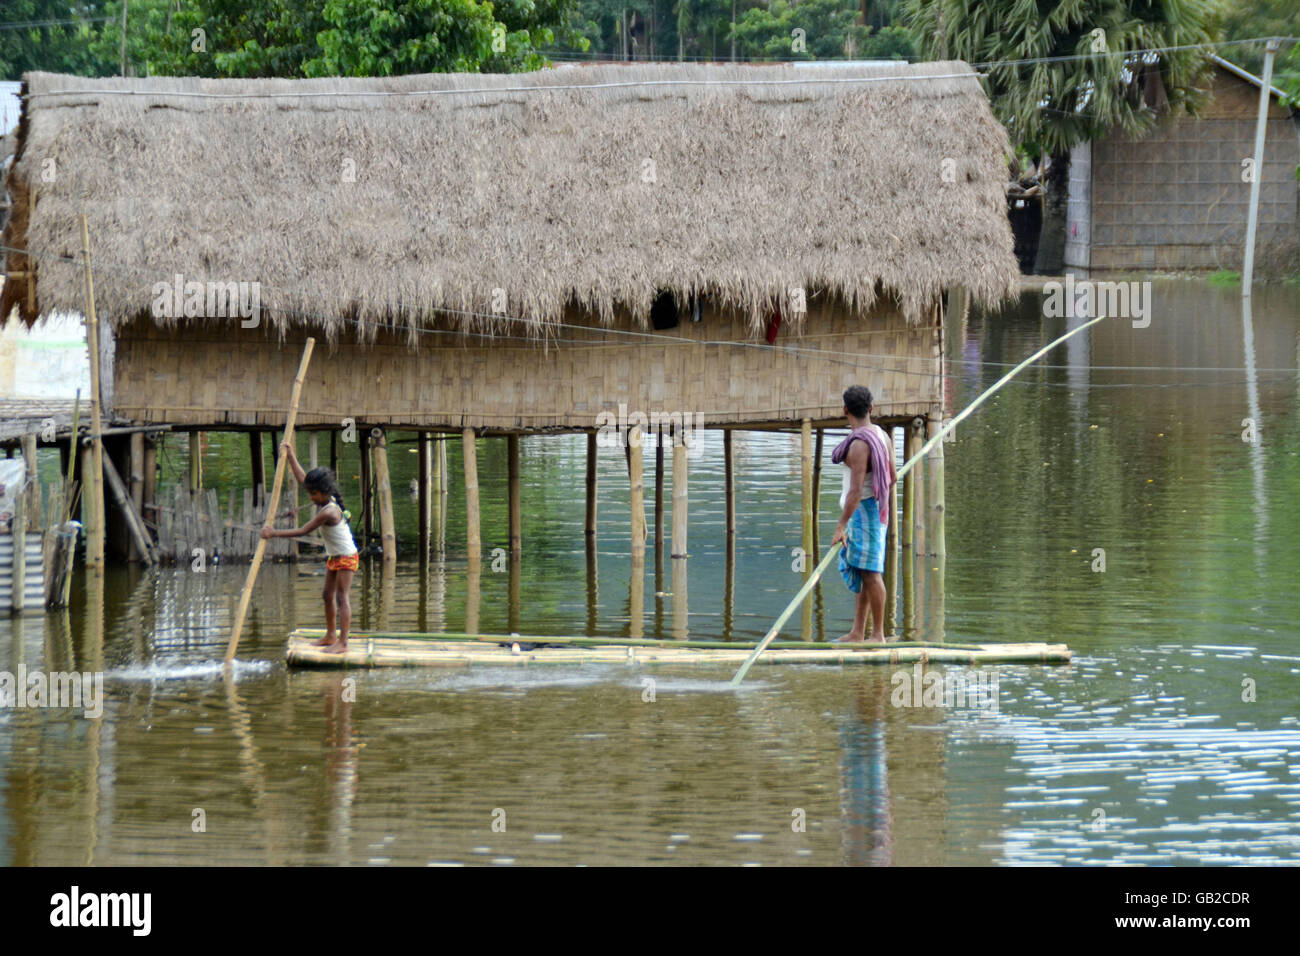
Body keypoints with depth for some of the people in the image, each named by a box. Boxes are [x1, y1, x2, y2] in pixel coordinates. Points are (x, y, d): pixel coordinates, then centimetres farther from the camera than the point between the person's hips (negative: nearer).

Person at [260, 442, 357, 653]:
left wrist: (274, 533, -21)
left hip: (346, 557, -10)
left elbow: (303, 531, -25)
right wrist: (291, 457, 14)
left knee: (342, 597, -10)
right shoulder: (327, 500, 1)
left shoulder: (328, 512, -27)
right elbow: (303, 480, 14)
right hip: (334, 556, 10)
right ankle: (331, 636, 25)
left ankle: (343, 642, -11)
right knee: (328, 595, 15)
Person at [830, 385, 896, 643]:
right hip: (877, 509, 10)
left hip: (863, 509, -10)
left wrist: (841, 527, -22)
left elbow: (856, 491, -24)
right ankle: (857, 633, 14)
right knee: (861, 572, 12)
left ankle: (878, 634, -4)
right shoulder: (882, 435, 6)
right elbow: (893, 476, 16)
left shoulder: (859, 445, -21)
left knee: (870, 572, -6)